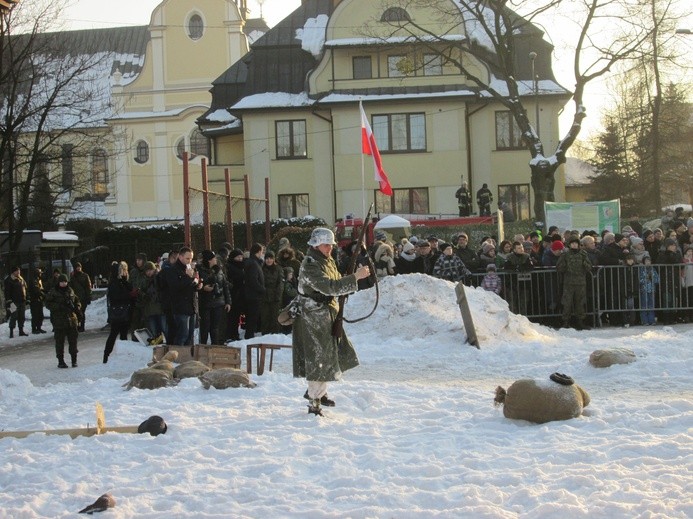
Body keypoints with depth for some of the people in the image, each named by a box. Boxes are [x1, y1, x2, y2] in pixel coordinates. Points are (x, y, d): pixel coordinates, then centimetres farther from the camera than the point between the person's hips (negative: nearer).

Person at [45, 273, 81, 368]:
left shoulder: (70, 291, 10)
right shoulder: (53, 292, -3)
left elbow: (77, 301, 22)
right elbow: (48, 304, -8)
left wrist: (76, 308, 3)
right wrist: (60, 306, -19)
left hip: (72, 320, 4)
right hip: (58, 320, -4)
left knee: (73, 340, 6)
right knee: (59, 341, 0)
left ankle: (74, 360, 16)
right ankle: (60, 361, 7)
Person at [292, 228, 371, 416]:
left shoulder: (328, 261, 11)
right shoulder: (310, 265, -20)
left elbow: (336, 285, 20)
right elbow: (328, 287, -32)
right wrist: (355, 277, -33)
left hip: (328, 317, 10)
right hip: (313, 318, -10)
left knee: (338, 355, 16)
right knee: (319, 360, -5)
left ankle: (318, 392, 32)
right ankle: (314, 404, 4)